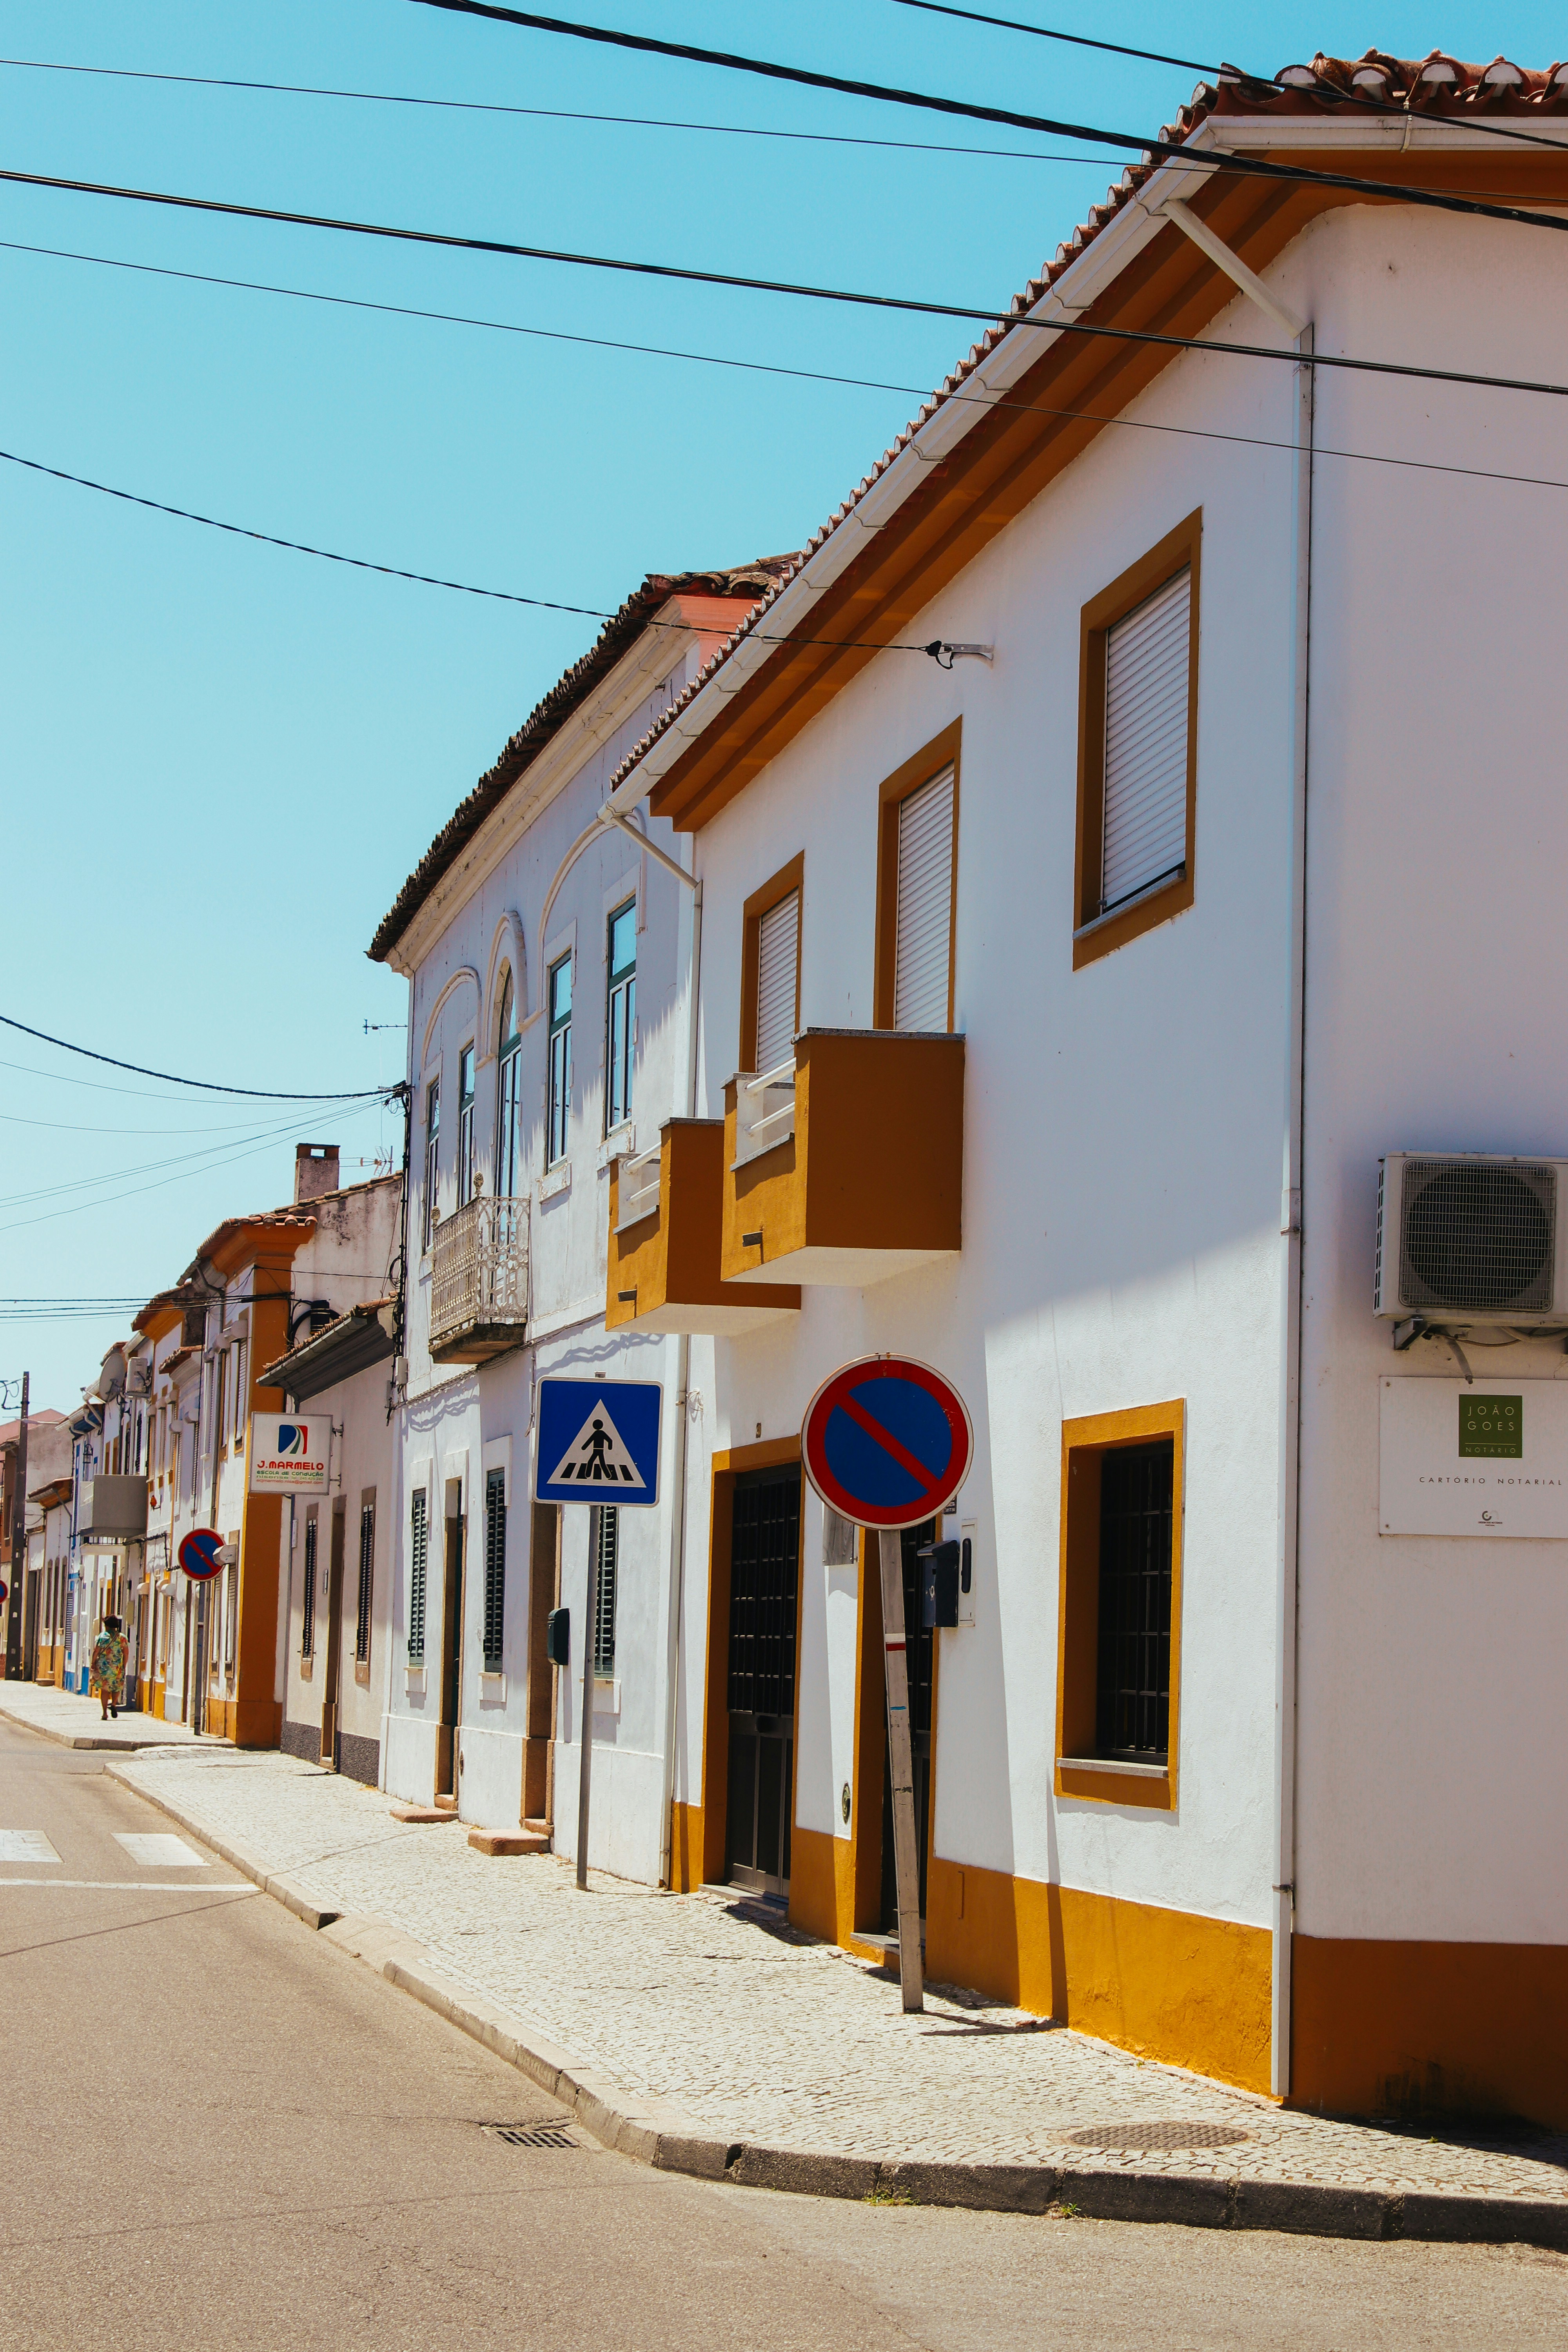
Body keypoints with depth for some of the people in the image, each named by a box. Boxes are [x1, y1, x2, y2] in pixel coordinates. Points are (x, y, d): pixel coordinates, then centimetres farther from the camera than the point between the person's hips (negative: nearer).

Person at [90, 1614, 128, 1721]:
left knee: (104, 1689, 4)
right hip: (118, 1667, 1)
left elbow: (96, 1651, -6)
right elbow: (126, 1653, 2)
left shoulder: (102, 1636, -2)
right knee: (117, 1687, 18)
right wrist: (124, 1666, 12)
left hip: (103, 1666, -1)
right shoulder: (122, 1637, 2)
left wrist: (93, 1663, 5)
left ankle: (105, 1713, 0)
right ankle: (114, 1704, -7)